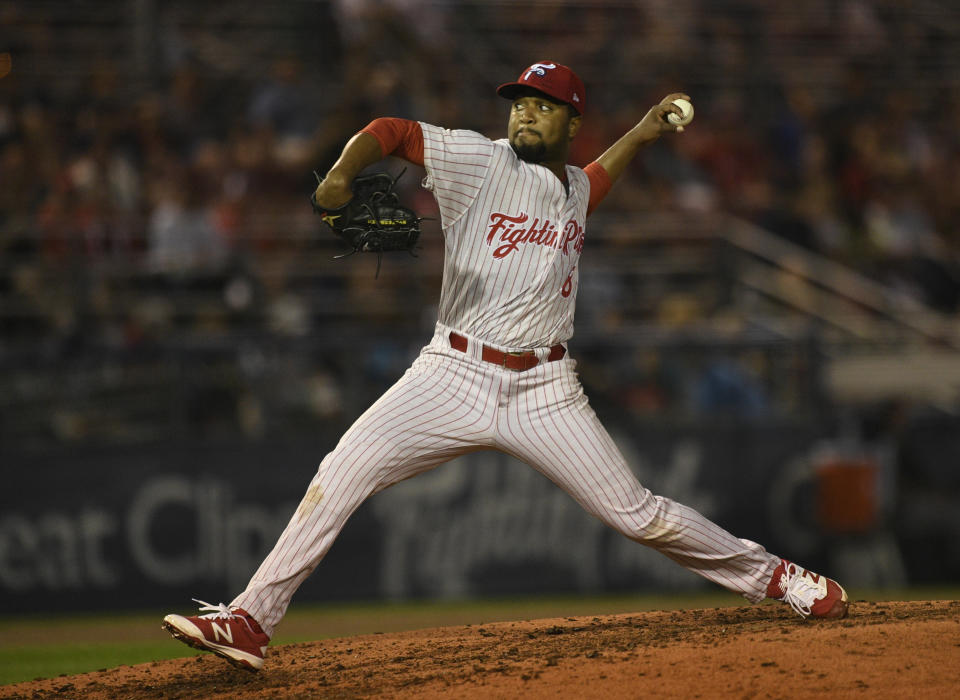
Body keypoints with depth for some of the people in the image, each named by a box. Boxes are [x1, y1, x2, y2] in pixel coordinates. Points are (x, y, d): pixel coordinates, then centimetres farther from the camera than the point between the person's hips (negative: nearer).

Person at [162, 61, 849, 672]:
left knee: (639, 515, 1)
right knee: (340, 476, -17)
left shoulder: (575, 190, 15)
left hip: (543, 391, 2)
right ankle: (250, 622, -14)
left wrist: (641, 134, 35)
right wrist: (342, 175, -30)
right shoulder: (480, 161, -1)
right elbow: (391, 131, -12)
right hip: (454, 376, -2)